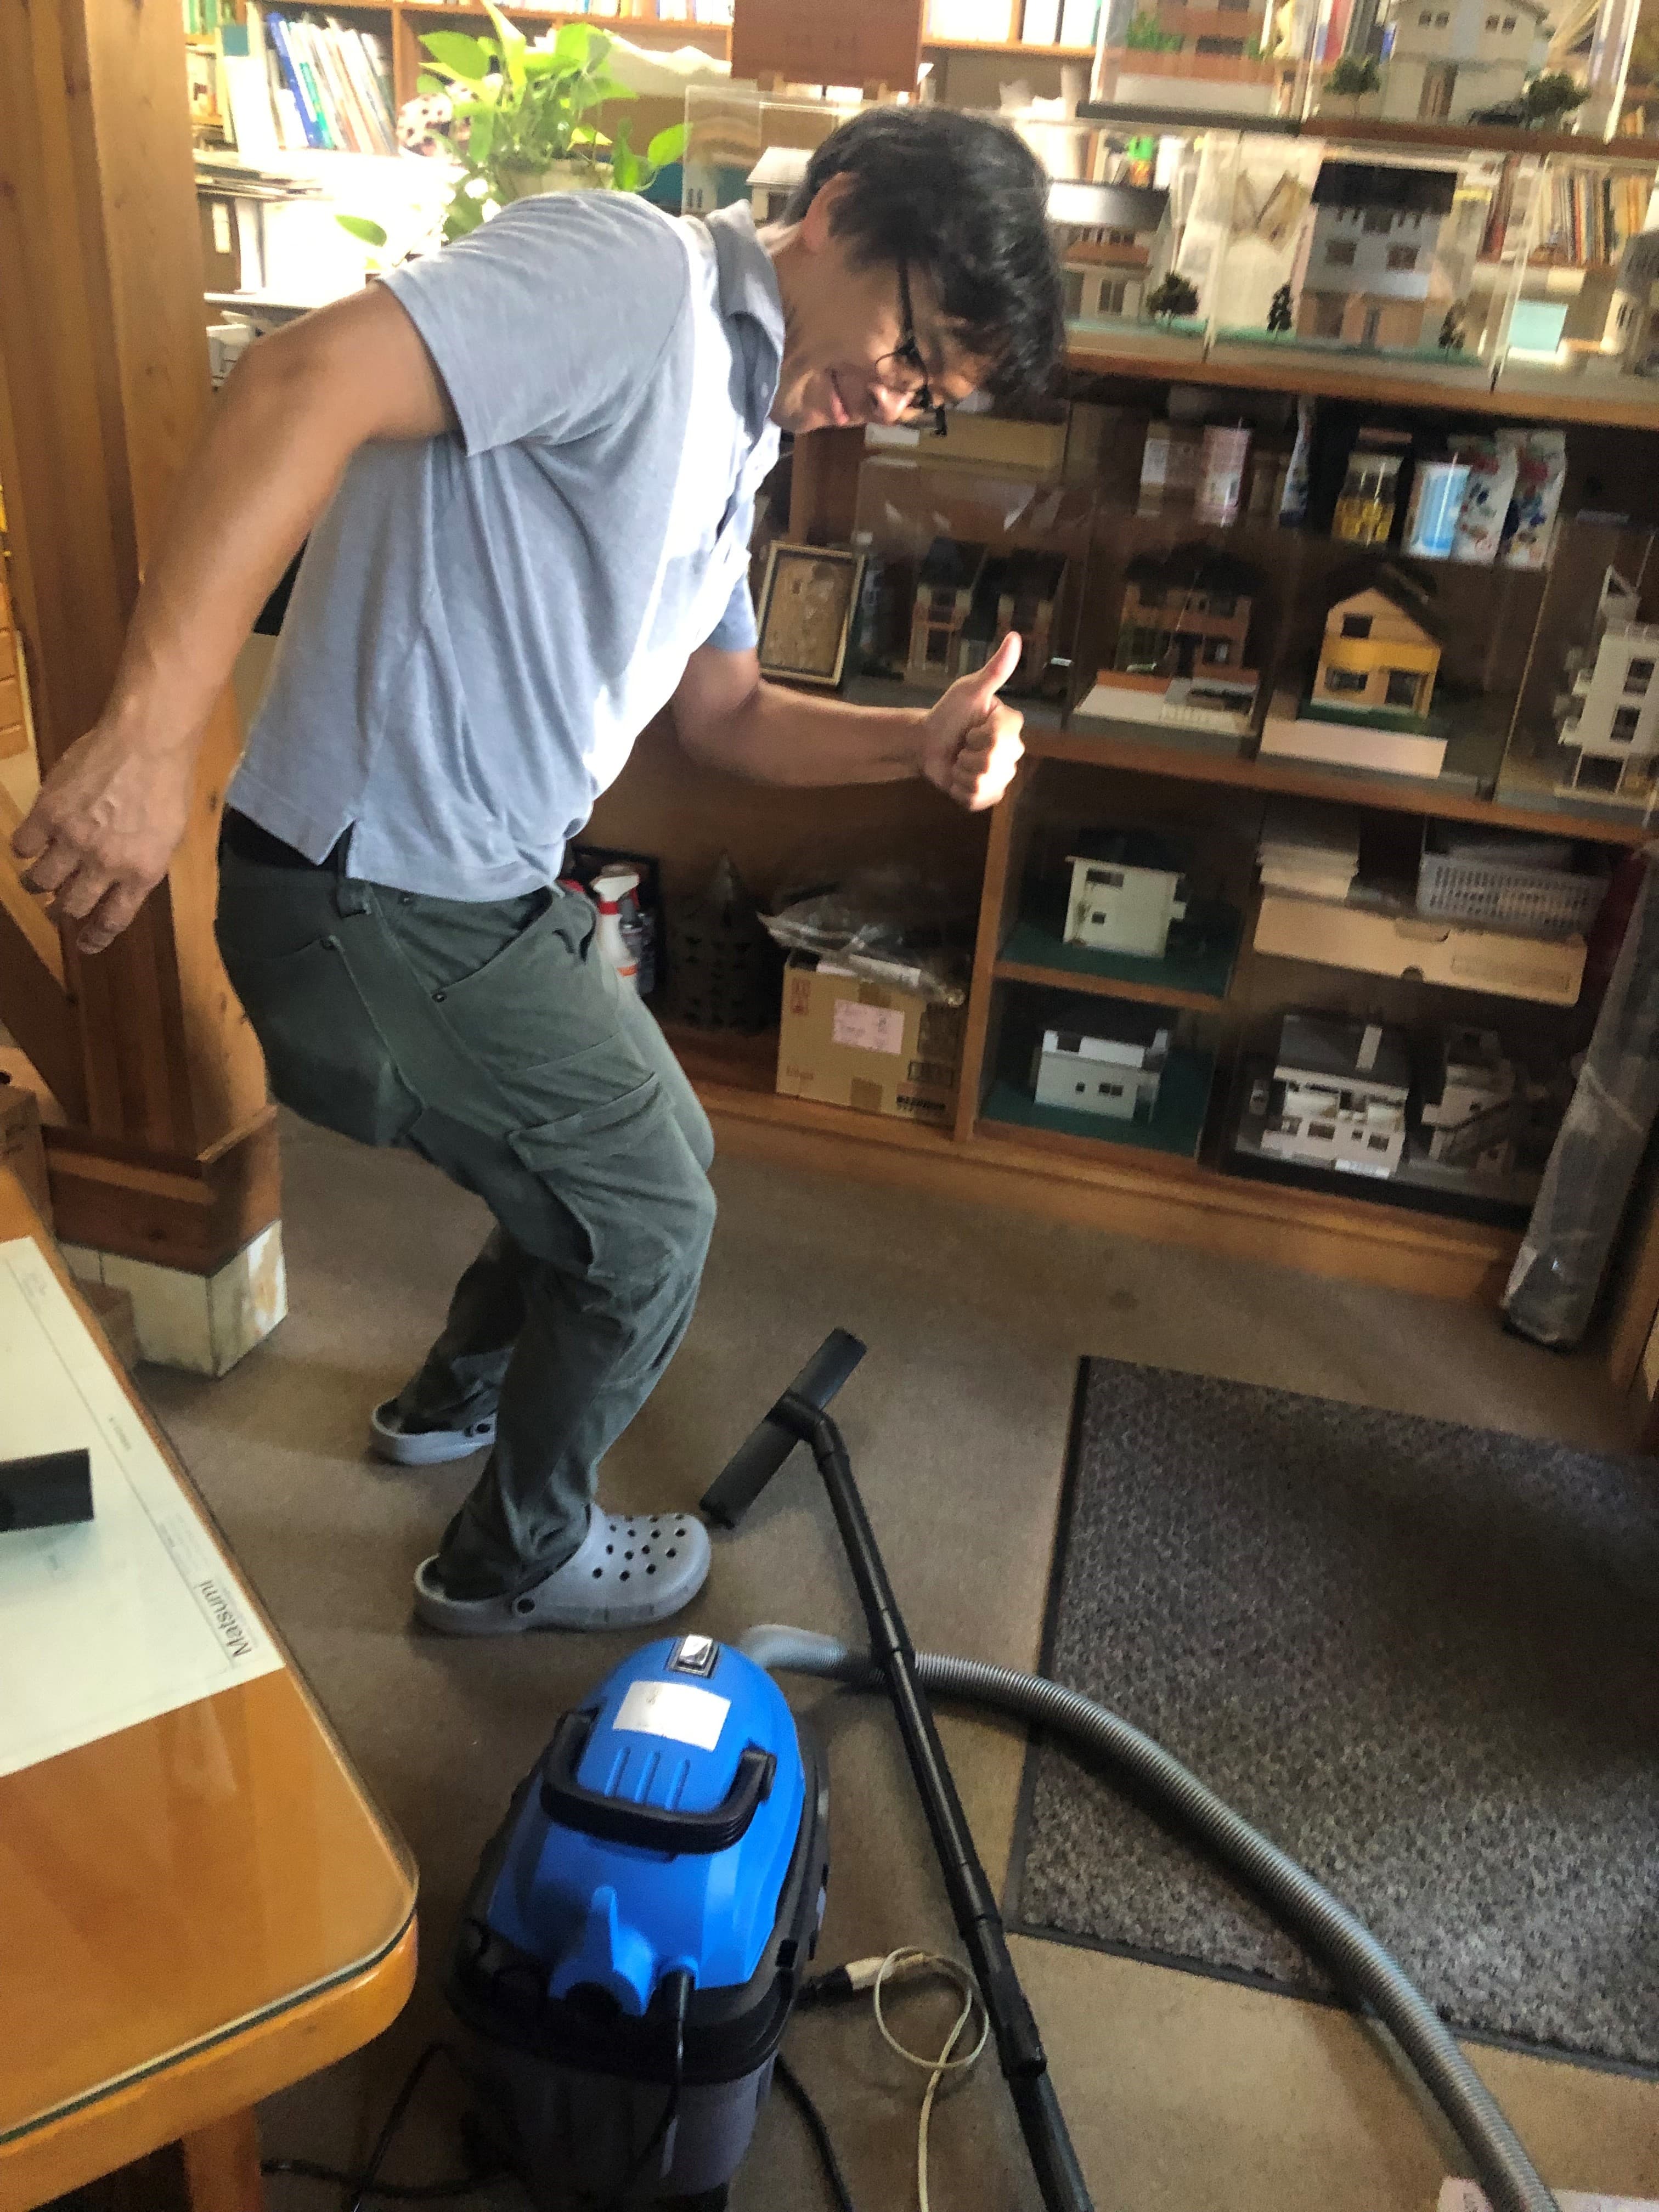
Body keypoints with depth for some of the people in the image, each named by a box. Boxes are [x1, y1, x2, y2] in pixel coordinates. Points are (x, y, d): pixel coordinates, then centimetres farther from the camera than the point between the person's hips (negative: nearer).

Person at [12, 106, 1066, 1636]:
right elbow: (307, 381, -31)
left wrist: (922, 740, 1)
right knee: (650, 1222, 7)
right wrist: (152, 729, -37)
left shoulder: (730, 443, 15)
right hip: (381, 904, -10)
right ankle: (517, 1558, 31)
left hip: (488, 890, 10)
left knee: (650, 1157, 26)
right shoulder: (633, 274, -17)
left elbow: (726, 715, 19)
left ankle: (460, 1395, 51)